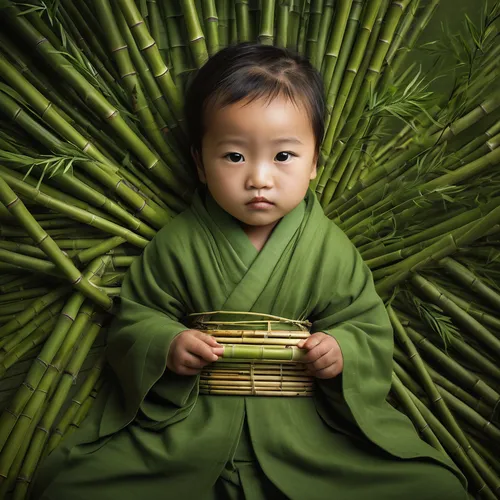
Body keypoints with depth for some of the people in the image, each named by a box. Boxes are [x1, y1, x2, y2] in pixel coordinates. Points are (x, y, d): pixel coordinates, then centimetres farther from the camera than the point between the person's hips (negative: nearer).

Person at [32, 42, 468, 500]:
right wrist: (165, 344, -15)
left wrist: (343, 350, -16)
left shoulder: (332, 250, -2)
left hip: (304, 421, 1)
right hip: (187, 421, 0)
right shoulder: (178, 244, -3)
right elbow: (138, 316, 6)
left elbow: (368, 326, 6)